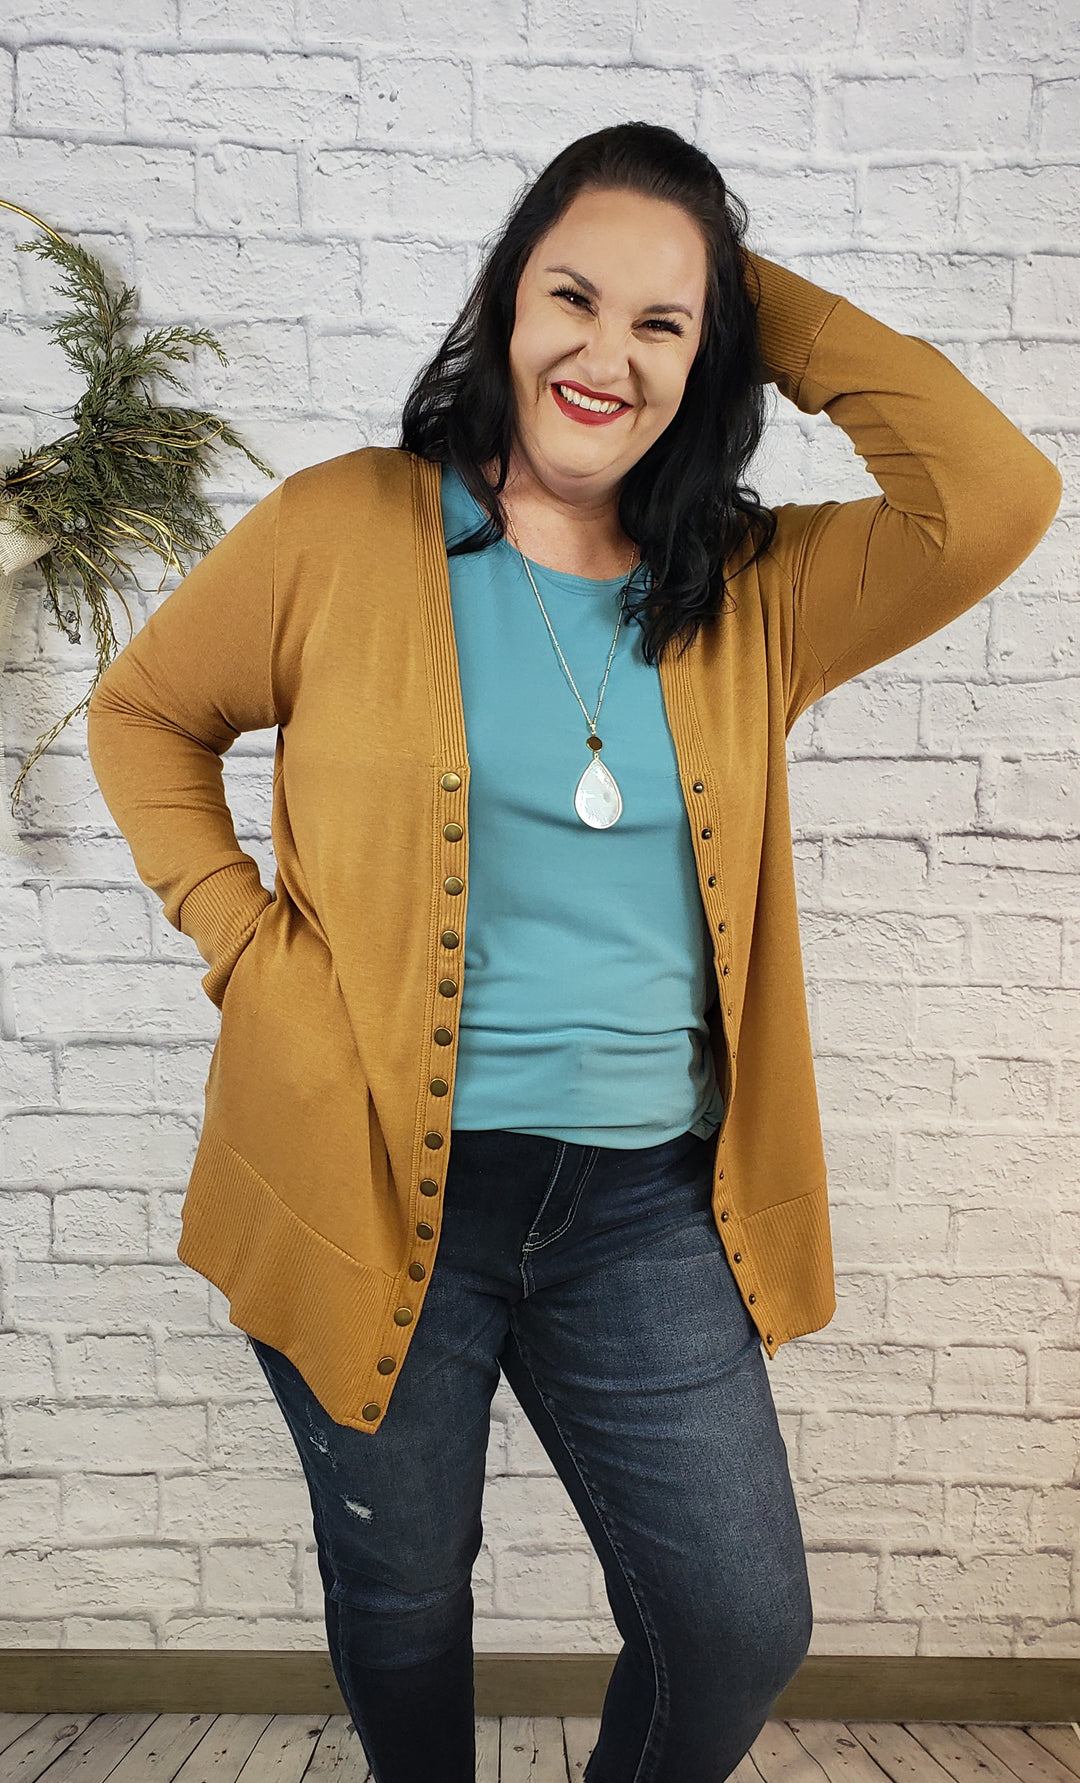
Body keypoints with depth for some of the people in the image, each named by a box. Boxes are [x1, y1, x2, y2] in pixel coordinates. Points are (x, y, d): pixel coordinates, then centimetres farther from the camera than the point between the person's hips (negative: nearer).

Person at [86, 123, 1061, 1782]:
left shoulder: (751, 591, 3)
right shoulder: (346, 528, -3)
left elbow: (996, 498, -9)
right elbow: (144, 712, 6)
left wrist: (769, 307, -3)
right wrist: (251, 944, -7)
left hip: (648, 1201, 2)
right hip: (379, 1181, -1)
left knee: (746, 1629, 11)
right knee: (400, 1595, 19)